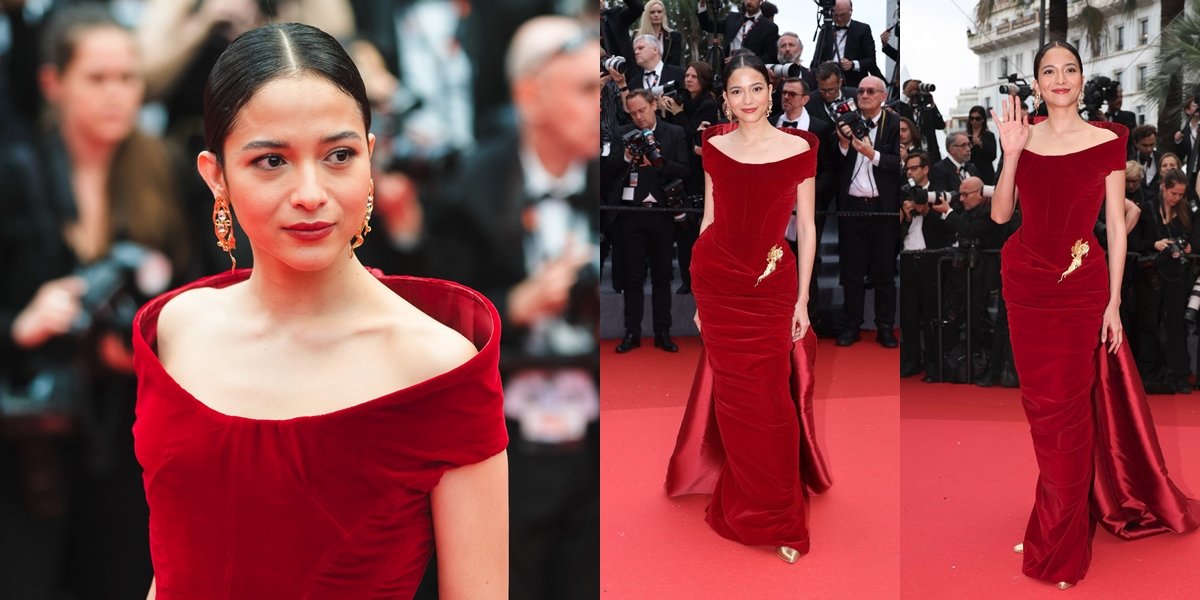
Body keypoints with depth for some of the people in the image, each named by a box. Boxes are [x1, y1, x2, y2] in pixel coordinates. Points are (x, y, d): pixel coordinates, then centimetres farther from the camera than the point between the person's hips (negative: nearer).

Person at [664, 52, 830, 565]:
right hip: (718, 282, 2)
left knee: (769, 402, 0)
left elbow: (806, 227, -1)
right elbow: (709, 218, 8)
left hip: (771, 287, -2)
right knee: (732, 397, 10)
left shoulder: (799, 148, -4)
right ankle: (746, 505, 27)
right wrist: (699, 292, 9)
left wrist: (802, 299, -3)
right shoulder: (714, 145, 3)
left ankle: (780, 518, 14)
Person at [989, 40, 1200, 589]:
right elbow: (1000, 213, -2)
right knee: (1041, 402, 11)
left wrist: (1113, 302, -4)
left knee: (1066, 405, -1)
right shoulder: (1023, 137, 3)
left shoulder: (1107, 141, -3)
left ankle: (1060, 544, 12)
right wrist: (1011, 152, -14)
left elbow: (1117, 225, -2)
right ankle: (1060, 513, 31)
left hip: (1081, 285, -3)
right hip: (1025, 281, 3)